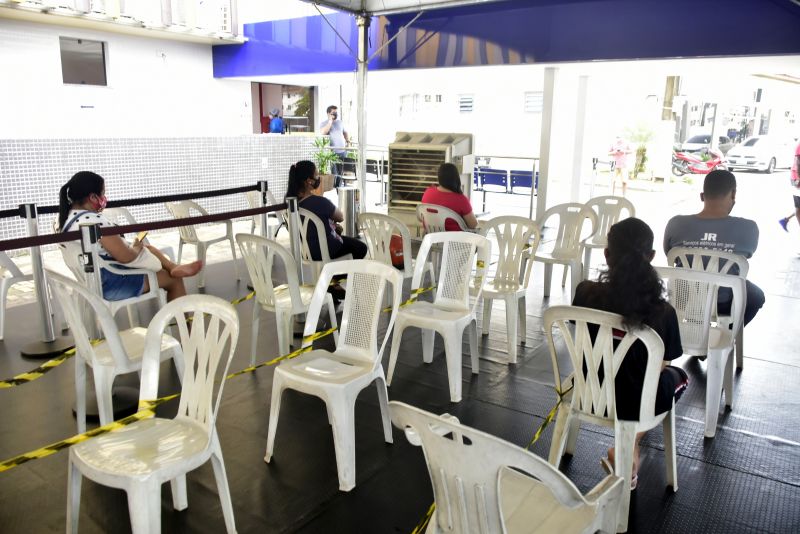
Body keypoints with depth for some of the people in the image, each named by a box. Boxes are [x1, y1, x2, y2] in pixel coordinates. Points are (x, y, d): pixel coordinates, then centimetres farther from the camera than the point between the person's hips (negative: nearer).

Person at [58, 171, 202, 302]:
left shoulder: (68, 217, 4)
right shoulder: (95, 220, -28)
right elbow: (126, 257, -27)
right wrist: (137, 248, -7)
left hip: (94, 280, 10)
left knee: (147, 247, 19)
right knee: (174, 280, 6)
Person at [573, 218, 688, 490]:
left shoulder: (586, 293, -18)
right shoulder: (662, 312, -23)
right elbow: (660, 366, -7)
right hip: (635, 403, -3)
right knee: (678, 376, 29)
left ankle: (628, 448, 30)